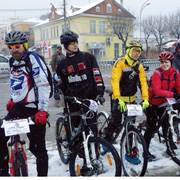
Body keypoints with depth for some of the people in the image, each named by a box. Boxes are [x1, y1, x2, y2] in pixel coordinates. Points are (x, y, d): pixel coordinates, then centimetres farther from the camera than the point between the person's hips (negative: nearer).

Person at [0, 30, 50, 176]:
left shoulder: (33, 59, -11)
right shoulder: (12, 61, 13)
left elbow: (44, 85, -18)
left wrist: (43, 110, -23)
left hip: (34, 110, -7)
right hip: (19, 108, 7)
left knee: (37, 147, 0)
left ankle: (42, 175, 17)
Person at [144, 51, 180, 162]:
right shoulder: (157, 73, -21)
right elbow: (157, 90, -29)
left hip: (163, 103, 5)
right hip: (153, 103, -5)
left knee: (166, 124, 11)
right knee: (152, 127, -5)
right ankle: (146, 151, 7)